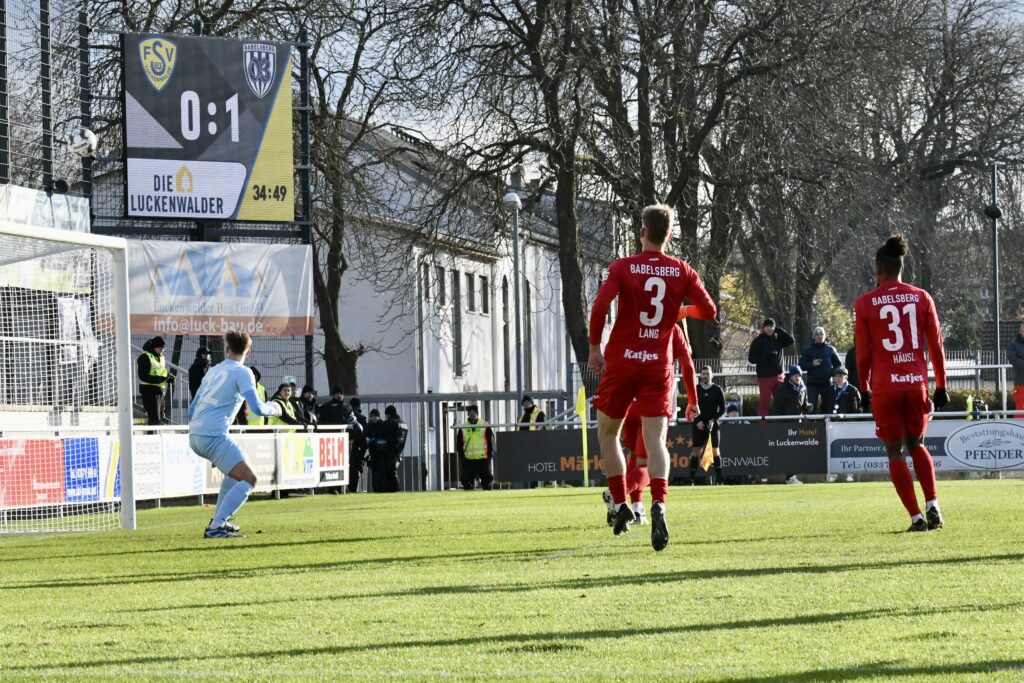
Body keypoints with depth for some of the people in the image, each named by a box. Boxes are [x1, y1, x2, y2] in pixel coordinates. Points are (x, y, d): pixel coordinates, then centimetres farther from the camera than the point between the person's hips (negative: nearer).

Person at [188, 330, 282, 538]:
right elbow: (257, 408, -12)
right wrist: (274, 409, 9)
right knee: (249, 479, -10)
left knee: (236, 470, 30)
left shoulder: (213, 371, 20)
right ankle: (215, 527, -21)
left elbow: (192, 409, 25)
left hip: (194, 435, 8)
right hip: (214, 435, -8)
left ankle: (219, 519, 27)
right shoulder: (242, 373, -3)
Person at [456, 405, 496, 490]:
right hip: (468, 460, 2)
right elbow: (459, 445, 11)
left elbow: (491, 442, 4)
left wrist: (490, 456, -4)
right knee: (467, 482, -1)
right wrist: (461, 458, 2)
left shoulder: (485, 427, 4)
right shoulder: (463, 428, 8)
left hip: (483, 459, -2)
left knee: (486, 482, 0)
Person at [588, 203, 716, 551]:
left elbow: (600, 307, -16)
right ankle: (658, 507, -26)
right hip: (659, 366, 1)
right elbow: (709, 311, 4)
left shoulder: (622, 267, -4)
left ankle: (620, 504, 11)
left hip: (621, 361, -1)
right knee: (656, 442, -4)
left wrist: (594, 348, -3)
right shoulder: (682, 271, 1)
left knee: (608, 432, 18)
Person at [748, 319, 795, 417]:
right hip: (764, 376, -3)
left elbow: (791, 340, -6)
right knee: (765, 402, -4)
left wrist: (778, 330, -9)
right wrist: (765, 356, -19)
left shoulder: (778, 338, 7)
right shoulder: (758, 341, -2)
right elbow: (751, 358, -5)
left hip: (778, 375, 3)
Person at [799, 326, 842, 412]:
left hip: (827, 383, 1)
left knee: (828, 407, 6)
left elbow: (839, 364, 9)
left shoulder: (830, 349, 8)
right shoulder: (808, 350, 6)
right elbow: (801, 366, 2)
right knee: (811, 407, -7)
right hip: (812, 384, -1)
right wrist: (812, 364, -14)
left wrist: (832, 373, -8)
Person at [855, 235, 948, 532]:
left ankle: (916, 517, -2)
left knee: (895, 452, 7)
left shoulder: (864, 304, -2)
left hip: (885, 387, -2)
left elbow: (863, 353, 1)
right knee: (916, 445, 21)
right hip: (917, 383, 2)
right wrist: (941, 386, 12)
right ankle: (933, 505, 3)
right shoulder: (921, 298, 3)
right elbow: (936, 346, 5)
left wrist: (864, 388, 12)